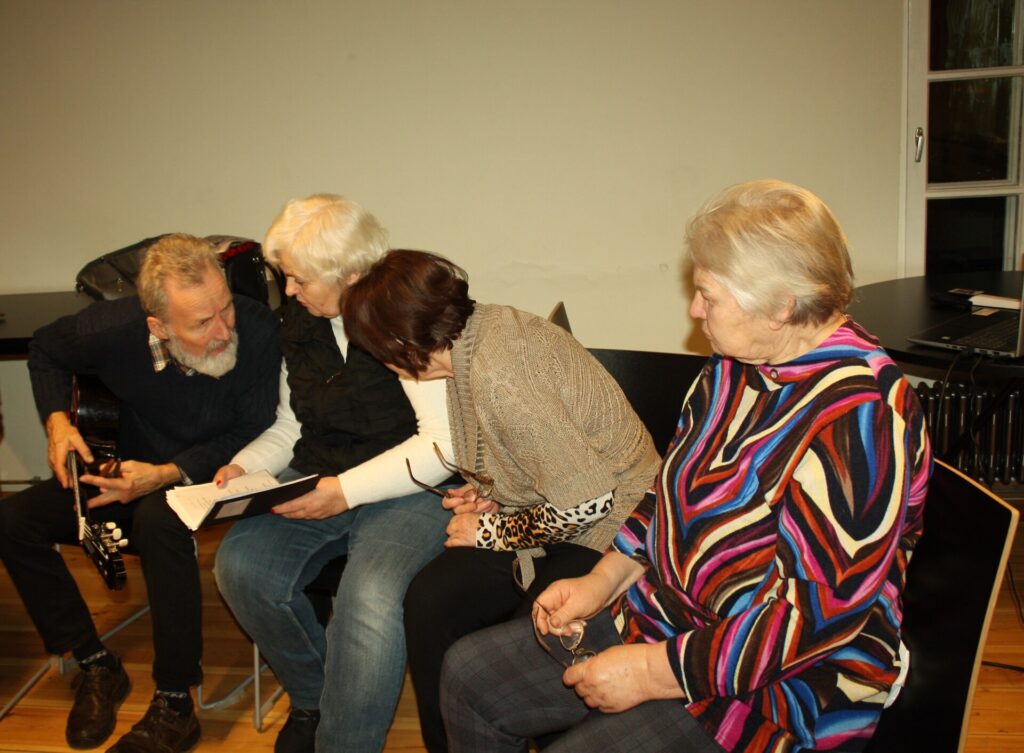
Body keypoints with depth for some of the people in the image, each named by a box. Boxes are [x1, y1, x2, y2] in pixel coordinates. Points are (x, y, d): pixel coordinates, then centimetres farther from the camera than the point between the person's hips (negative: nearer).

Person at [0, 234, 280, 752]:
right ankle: (94, 665, 2)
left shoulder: (258, 330, -28)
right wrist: (57, 421, -11)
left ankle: (174, 705, -23)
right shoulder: (113, 329, -19)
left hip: (211, 477, -4)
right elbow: (45, 349, 6)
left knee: (157, 519, -37)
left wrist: (169, 474, -29)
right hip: (136, 472, 5)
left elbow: (254, 434, -18)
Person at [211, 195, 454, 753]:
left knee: (370, 598, -33)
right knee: (241, 563, -19)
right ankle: (313, 695, 8)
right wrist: (245, 466, 3)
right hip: (317, 485, 7)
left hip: (408, 490, -6)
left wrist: (348, 489, -20)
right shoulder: (300, 324, 11)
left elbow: (445, 443, -18)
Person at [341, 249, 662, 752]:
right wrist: (489, 491, 2)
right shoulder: (475, 329, 0)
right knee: (428, 601, -8)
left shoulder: (496, 377, -28)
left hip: (608, 528, -8)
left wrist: (493, 532, -13)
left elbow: (587, 499, -27)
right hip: (552, 511, 8)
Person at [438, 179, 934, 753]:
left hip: (773, 683, -8)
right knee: (469, 675, 6)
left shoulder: (858, 418, -25)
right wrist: (603, 581, 1)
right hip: (664, 614, 8)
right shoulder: (737, 365, 2)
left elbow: (819, 613, -27)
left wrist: (654, 673, -22)